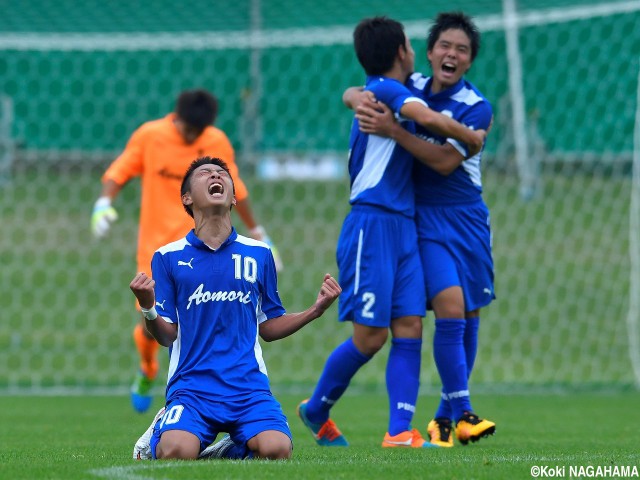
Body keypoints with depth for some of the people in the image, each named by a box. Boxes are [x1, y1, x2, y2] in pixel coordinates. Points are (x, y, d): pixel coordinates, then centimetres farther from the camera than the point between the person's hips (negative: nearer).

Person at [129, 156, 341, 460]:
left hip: (248, 386, 2)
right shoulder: (168, 257, 6)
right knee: (176, 453, -31)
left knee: (277, 449, -27)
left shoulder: (258, 253, 12)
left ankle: (235, 447, 9)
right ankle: (159, 435, 8)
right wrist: (148, 310, -17)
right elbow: (167, 336, 4)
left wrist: (316, 310, 5)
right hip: (191, 386, -2)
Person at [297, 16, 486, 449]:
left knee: (409, 328, -3)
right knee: (371, 335, -7)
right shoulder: (385, 90, -9)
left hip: (404, 226, 9)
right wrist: (472, 137, -10)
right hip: (373, 224, -9)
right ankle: (316, 410, 13)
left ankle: (400, 431, -8)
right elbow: (430, 119, -25)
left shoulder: (377, 93, 18)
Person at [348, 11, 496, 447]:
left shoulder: (477, 107, -8)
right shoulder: (411, 88, 1)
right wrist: (359, 99, -11)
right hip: (424, 218, -1)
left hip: (467, 215, 1)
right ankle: (461, 414, -14)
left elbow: (445, 161, -19)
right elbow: (353, 92, 13)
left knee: (469, 315, 6)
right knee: (450, 306, -17)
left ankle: (445, 417, 20)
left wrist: (393, 130, -26)